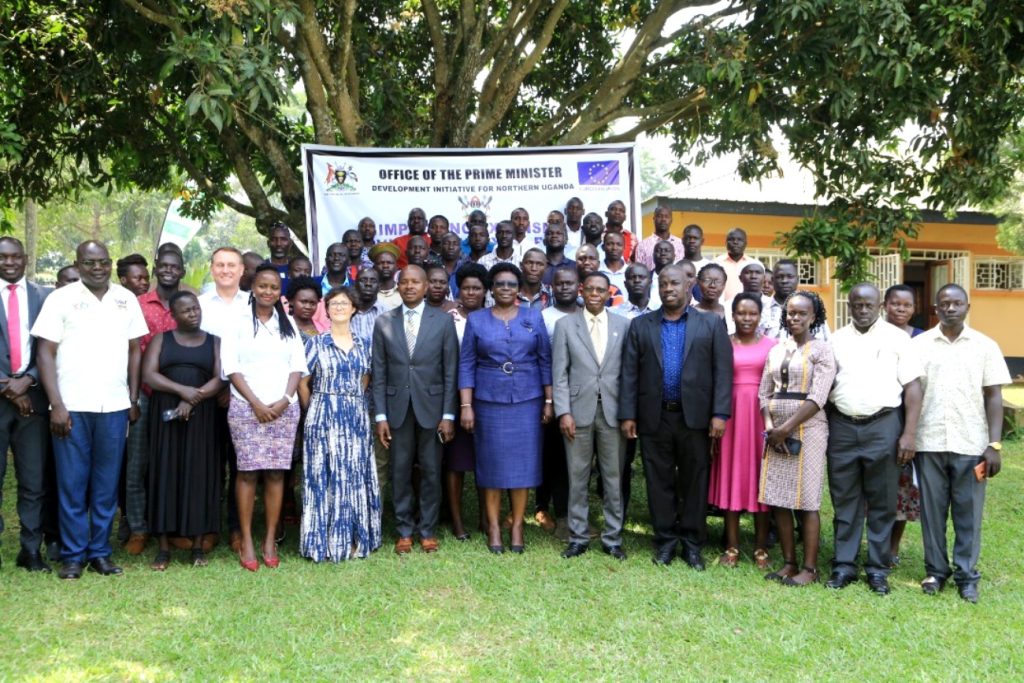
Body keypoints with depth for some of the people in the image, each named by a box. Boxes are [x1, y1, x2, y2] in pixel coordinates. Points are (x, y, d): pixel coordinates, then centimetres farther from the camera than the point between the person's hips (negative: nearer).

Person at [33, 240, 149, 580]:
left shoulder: (127, 299, 9)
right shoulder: (60, 299, 0)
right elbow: (46, 353, -2)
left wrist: (134, 400, 6)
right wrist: (56, 405, -9)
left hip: (114, 406, 2)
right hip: (71, 407, -2)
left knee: (107, 484, 7)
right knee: (72, 484, 2)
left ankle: (100, 552, 16)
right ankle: (73, 554, 12)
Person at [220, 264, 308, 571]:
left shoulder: (288, 324, 14)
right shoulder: (238, 323, 4)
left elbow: (298, 366, 9)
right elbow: (231, 367, -3)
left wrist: (285, 400, -6)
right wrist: (256, 403, -10)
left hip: (284, 409, 3)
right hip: (246, 408, -2)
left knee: (276, 473, 1)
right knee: (248, 472, -4)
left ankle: (270, 540, 7)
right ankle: (246, 541, 2)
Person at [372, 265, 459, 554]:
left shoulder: (443, 320, 0)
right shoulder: (384, 322, 4)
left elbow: (450, 372, -1)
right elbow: (379, 373, 4)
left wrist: (448, 415, -5)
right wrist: (380, 415, -1)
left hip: (432, 407, -1)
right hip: (397, 408, 1)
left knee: (431, 472, 6)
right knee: (400, 472, 6)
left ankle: (428, 530, 20)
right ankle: (404, 530, 20)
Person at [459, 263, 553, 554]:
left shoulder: (533, 317, 5)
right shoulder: (476, 320, 4)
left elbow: (545, 361, 5)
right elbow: (466, 365, 2)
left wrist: (549, 401, 0)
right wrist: (466, 406, -5)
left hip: (527, 401, 1)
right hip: (489, 402, 0)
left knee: (523, 461, 4)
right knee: (492, 463, 4)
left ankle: (517, 525, 14)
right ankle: (493, 526, 13)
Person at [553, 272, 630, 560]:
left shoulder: (623, 325, 6)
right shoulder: (565, 325, 4)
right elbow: (559, 373, 1)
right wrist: (563, 412, -7)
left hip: (613, 411, 1)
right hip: (578, 410, 0)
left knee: (614, 478, 6)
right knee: (577, 478, 6)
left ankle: (612, 538, 17)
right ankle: (578, 537, 17)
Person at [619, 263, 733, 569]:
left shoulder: (712, 325, 4)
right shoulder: (640, 325, 8)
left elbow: (723, 371, -2)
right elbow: (630, 372, 4)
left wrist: (720, 414, -11)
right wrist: (627, 414, -3)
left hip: (695, 417, -1)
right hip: (654, 417, 1)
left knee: (694, 482, 6)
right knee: (659, 482, 7)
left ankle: (692, 543, 17)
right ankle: (665, 540, 19)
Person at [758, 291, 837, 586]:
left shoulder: (821, 350, -2)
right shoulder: (776, 350, 14)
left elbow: (817, 398, -11)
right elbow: (764, 393, 12)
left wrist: (787, 428, -14)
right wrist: (770, 425, -5)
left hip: (807, 429, -5)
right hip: (776, 430, 5)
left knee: (807, 501, -3)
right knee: (777, 499, 5)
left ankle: (809, 568, 5)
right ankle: (788, 563, 15)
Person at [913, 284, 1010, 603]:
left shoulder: (985, 346, 4)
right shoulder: (918, 345, 3)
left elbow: (993, 397, 3)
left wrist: (994, 445, -3)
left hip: (971, 444, 0)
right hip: (929, 443, 0)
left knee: (968, 513, 5)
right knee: (932, 510, 8)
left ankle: (966, 575, 16)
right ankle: (936, 570, 19)